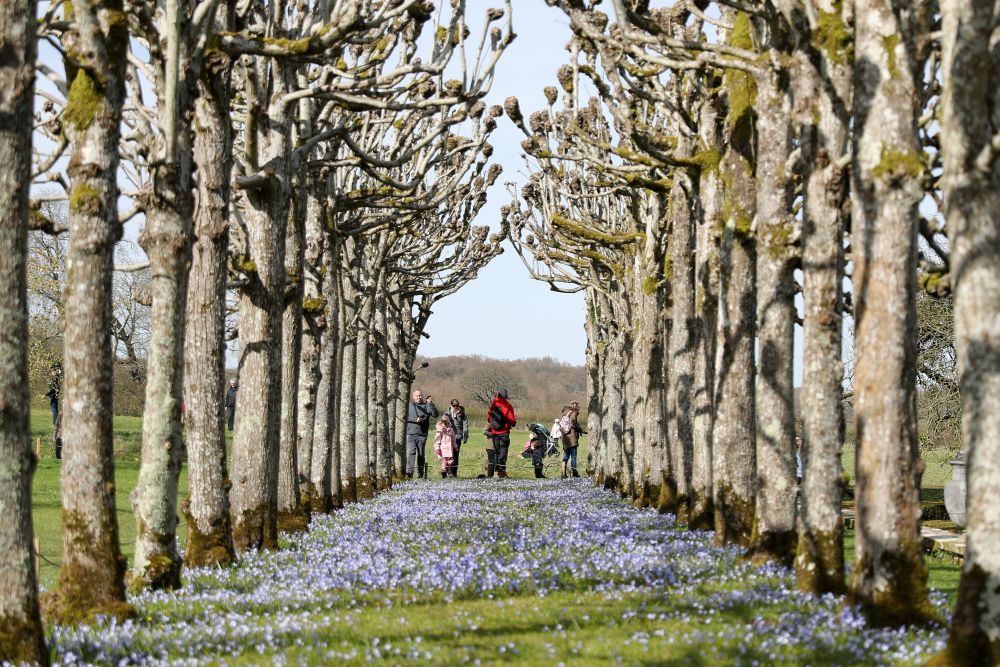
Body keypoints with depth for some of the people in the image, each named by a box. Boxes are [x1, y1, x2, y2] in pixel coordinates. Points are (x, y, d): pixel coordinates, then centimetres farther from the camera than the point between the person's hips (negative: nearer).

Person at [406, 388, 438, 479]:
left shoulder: (426, 406, 9)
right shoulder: (409, 405, 9)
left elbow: (435, 414, -3)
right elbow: (405, 417, 1)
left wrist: (430, 404, -13)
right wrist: (415, 420, -11)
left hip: (422, 434, 2)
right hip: (410, 433, -2)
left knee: (421, 454, 7)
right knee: (411, 452, -14)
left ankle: (421, 474, 12)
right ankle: (409, 472, -20)